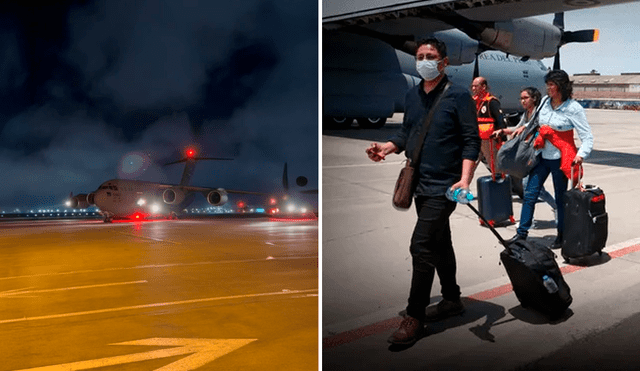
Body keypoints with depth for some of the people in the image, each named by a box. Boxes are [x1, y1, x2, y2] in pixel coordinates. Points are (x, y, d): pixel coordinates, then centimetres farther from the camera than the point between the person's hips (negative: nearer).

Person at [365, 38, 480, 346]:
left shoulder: (458, 95, -10)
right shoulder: (412, 95, 9)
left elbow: (471, 141, -12)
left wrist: (464, 179, -23)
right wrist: (387, 147, -4)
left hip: (444, 185, -7)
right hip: (421, 183, 7)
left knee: (421, 245, -11)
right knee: (439, 242, 18)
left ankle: (414, 317, -1)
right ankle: (452, 299, 35)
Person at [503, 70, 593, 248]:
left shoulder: (573, 108, -13)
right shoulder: (545, 102, 3)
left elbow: (587, 136, -15)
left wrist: (581, 155, -28)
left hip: (560, 158, -5)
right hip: (542, 155, 5)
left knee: (561, 198, 7)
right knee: (529, 194, 2)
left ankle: (562, 236, 23)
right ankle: (522, 232, 10)